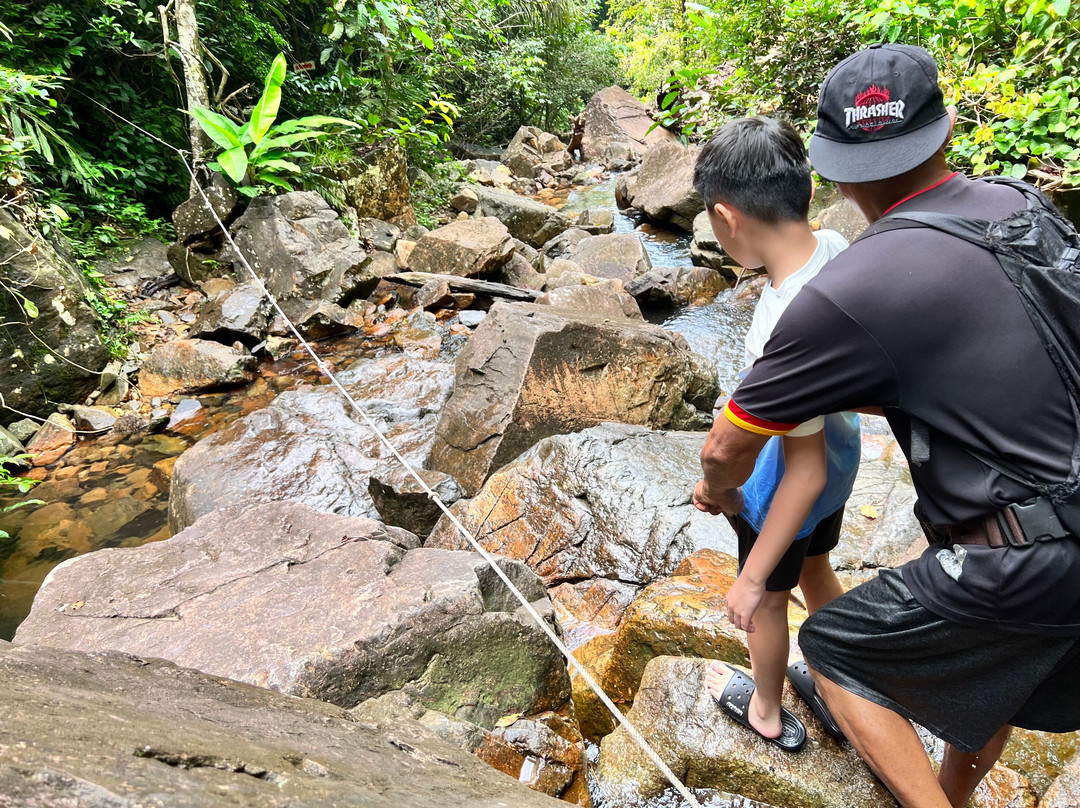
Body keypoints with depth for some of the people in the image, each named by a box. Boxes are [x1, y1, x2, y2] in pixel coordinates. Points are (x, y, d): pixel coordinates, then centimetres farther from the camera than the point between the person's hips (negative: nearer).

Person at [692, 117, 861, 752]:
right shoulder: (835, 246, -16)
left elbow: (804, 473, -32)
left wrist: (751, 578, -21)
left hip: (786, 490, -7)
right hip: (839, 452, 8)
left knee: (768, 602, 20)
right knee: (815, 569, 31)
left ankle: (767, 712, 50)